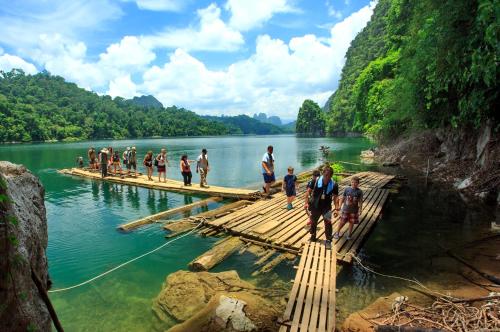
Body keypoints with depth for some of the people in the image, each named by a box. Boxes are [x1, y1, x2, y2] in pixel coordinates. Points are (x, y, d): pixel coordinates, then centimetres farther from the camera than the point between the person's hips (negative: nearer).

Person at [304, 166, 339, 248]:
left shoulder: (334, 185, -13)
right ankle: (313, 237, 37)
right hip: (315, 206, 1)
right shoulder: (316, 181, -14)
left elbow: (335, 197, -4)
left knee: (328, 222, -16)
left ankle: (328, 241, -1)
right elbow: (308, 191, -4)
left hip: (326, 207, -1)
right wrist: (307, 202, -9)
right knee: (313, 222, 14)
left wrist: (336, 209, -9)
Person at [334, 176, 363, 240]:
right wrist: (339, 206, 1)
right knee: (342, 222, 4)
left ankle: (349, 234, 30)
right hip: (346, 209, 0)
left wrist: (360, 209, -5)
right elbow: (343, 198, 1)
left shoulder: (359, 191, -7)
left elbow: (360, 201, -2)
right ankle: (337, 232, 25)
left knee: (351, 222, 11)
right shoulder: (347, 189, -6)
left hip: (354, 210, 0)